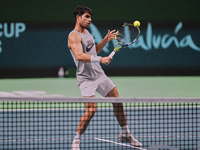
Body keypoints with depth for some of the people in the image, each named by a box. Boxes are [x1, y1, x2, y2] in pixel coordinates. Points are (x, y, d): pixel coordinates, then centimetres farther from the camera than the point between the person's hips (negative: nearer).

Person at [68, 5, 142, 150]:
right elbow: (79, 55, -30)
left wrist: (106, 40, 13)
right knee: (91, 109, -21)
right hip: (86, 78, -9)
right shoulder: (74, 36, -14)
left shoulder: (86, 32, 14)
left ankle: (125, 134, 25)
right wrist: (100, 59, -38)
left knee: (118, 101, 10)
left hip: (99, 74, 9)